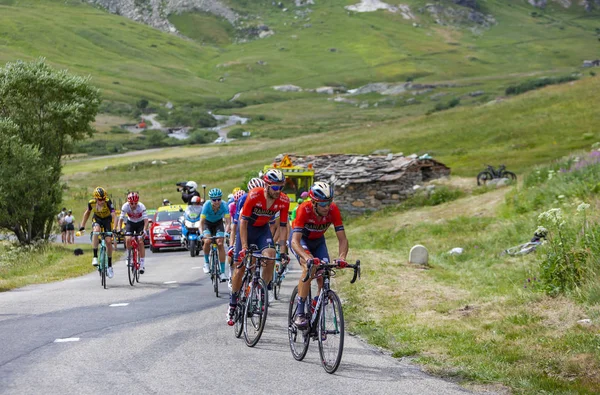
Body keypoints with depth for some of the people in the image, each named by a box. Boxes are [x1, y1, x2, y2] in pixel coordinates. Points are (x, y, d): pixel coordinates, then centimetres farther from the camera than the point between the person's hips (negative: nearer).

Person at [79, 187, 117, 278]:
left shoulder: (108, 202, -33)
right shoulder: (91, 203, -24)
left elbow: (114, 215, -38)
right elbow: (87, 212, -3)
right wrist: (82, 225, -8)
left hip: (107, 219, -1)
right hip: (97, 219, 1)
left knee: (108, 241, -10)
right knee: (96, 230, -34)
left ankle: (110, 265, 8)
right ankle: (95, 257, -30)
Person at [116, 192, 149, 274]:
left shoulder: (141, 206, -30)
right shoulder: (125, 206, -25)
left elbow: (146, 220, -33)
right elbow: (121, 219, -25)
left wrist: (144, 230, -48)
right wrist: (119, 229, -40)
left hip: (140, 223, -2)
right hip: (130, 223, 2)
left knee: (140, 242, -15)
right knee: (128, 239, -22)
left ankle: (142, 265, -10)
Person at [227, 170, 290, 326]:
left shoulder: (284, 201, -20)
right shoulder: (254, 195, -30)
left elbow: (283, 226, -12)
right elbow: (243, 221, -26)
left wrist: (283, 249, -18)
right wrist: (244, 247, -30)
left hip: (263, 229, 2)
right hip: (246, 228, -2)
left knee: (270, 256, -26)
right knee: (240, 266, -3)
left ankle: (266, 289, -6)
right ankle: (232, 305, 10)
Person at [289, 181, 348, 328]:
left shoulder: (333, 210, -28)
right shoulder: (304, 209, -37)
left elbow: (342, 239, -26)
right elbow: (295, 241, -43)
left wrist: (342, 257, -46)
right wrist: (307, 258, -60)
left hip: (318, 241, 4)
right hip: (300, 238, -4)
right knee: (309, 268, -30)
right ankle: (300, 313, -25)